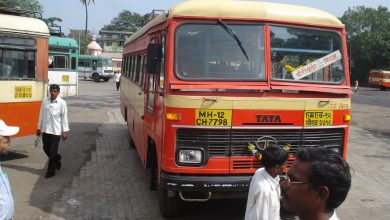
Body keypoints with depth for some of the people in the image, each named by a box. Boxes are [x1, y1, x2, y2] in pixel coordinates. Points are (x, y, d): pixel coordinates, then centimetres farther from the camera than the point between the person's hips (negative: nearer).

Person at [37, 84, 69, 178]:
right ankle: (57, 158, 40)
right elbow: (41, 115, 10)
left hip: (56, 131, -4)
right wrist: (39, 128, 12)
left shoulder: (62, 103, -7)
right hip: (45, 129, 4)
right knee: (46, 148, 12)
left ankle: (51, 171, 12)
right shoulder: (45, 101, 3)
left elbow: (64, 117, -5)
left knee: (52, 152, 0)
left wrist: (65, 131, -6)